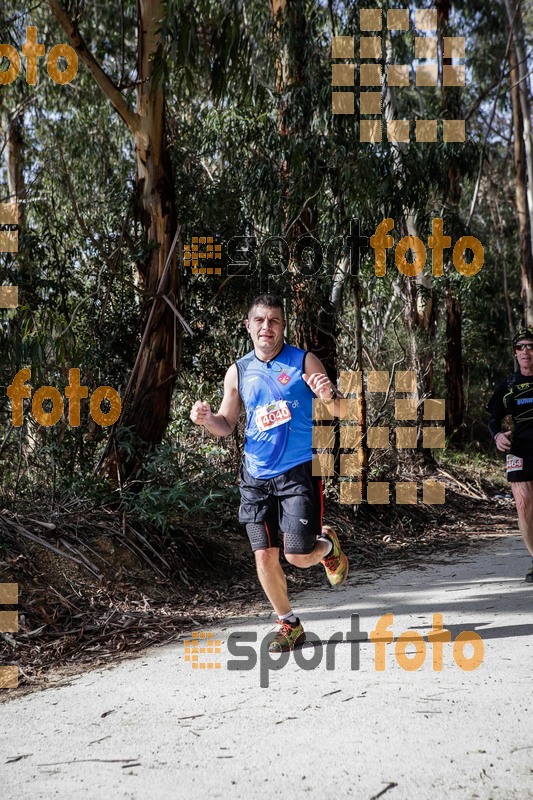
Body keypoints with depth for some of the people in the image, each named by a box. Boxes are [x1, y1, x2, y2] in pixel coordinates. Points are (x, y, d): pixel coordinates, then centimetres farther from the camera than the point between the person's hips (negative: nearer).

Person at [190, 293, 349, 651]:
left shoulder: (304, 362, -3)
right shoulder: (238, 372, 6)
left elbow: (341, 412, -2)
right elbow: (227, 425, 13)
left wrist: (331, 396, -24)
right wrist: (207, 418, -9)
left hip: (299, 472, -3)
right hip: (256, 476, 3)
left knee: (298, 556, -8)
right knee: (264, 557, 2)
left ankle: (328, 544, 28)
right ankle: (289, 625, 23)